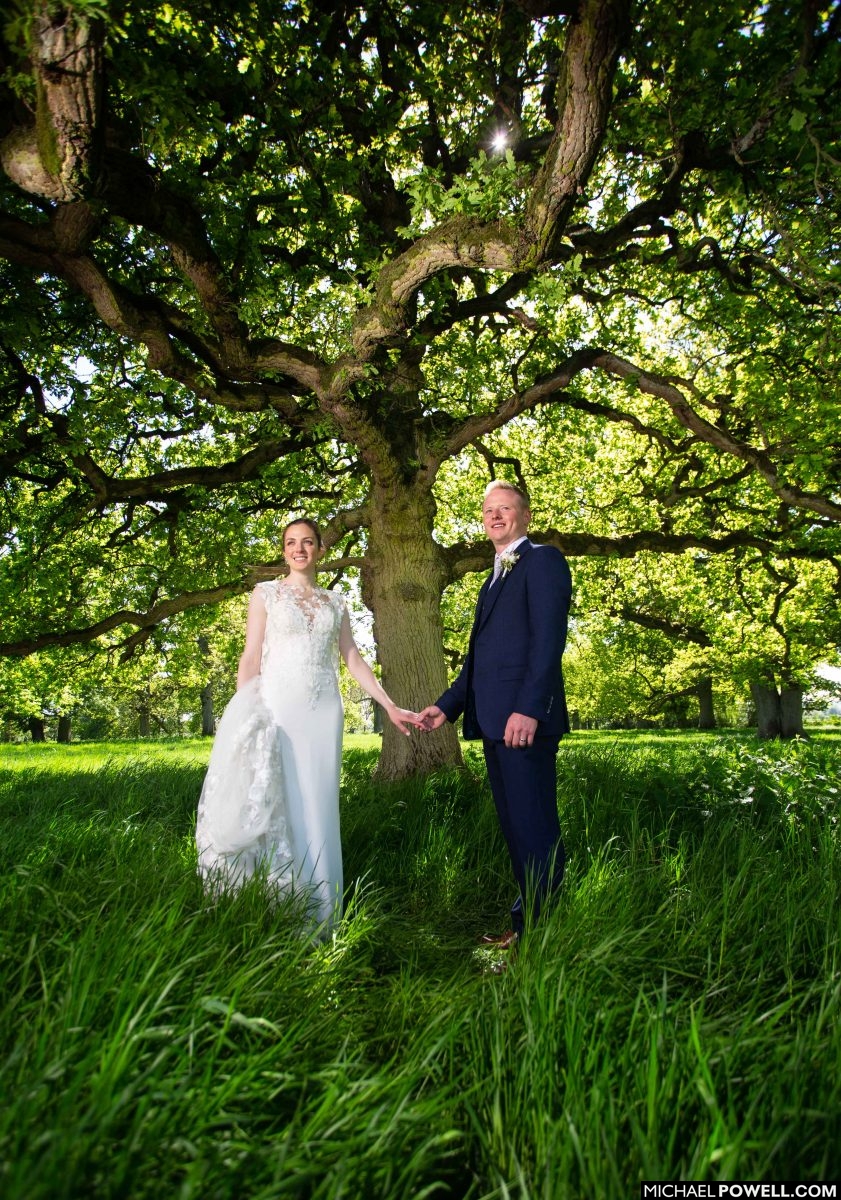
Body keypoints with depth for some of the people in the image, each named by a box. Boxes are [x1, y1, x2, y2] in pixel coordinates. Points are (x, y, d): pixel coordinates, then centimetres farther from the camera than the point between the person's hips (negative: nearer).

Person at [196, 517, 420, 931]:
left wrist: (389, 705, 8)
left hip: (323, 713, 3)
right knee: (271, 807, -3)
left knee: (318, 807, 5)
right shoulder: (266, 593, 5)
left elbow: (353, 659, 14)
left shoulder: (334, 602, 14)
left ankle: (317, 915, 16)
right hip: (277, 706, -3)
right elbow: (251, 658, 0)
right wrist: (242, 718, -8)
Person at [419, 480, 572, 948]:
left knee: (535, 829, -4)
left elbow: (549, 638, -15)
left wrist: (529, 708, -23)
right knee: (514, 827, 14)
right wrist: (447, 706, 16)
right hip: (493, 722, 9)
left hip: (523, 717, -9)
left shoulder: (543, 560, -2)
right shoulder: (494, 579, 25)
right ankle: (527, 922, 25)